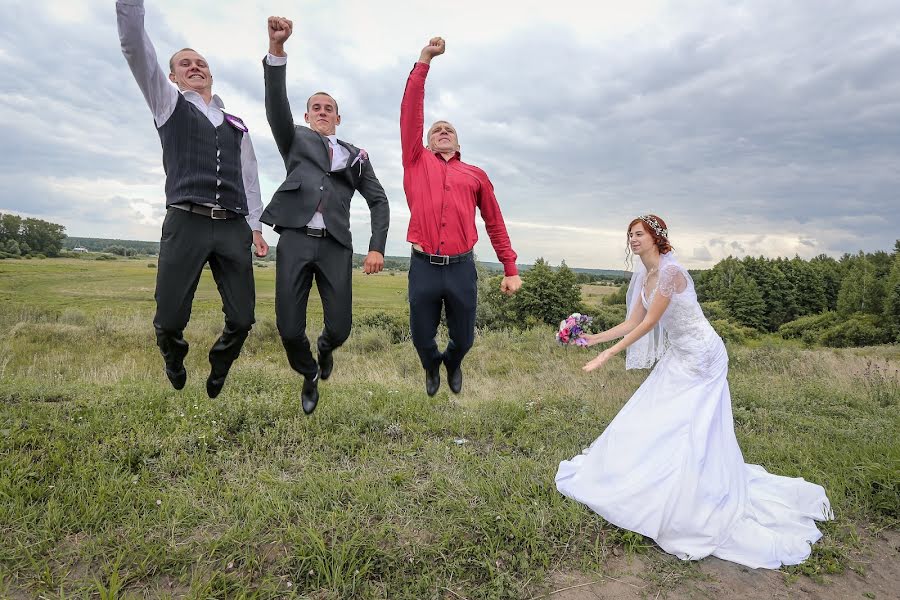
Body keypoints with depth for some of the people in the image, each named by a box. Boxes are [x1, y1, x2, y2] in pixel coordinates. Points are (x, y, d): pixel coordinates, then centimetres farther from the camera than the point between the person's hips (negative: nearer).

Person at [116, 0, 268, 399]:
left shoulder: (237, 125, 23)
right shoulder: (168, 102, 17)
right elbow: (135, 45, 4)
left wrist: (255, 227, 11)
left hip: (233, 228, 3)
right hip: (186, 223, -2)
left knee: (242, 318, -1)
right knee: (169, 320, -5)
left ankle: (216, 377, 27)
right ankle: (175, 366, 30)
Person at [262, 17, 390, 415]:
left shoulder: (356, 156, 19)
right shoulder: (295, 140, 17)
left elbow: (379, 201, 12)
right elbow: (276, 106, -1)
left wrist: (377, 247, -3)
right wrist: (276, 49, -16)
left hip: (335, 246, 1)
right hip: (295, 241, -1)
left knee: (340, 328, -4)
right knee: (289, 330, -6)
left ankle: (325, 349, 36)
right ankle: (309, 375, 27)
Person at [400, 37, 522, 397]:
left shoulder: (475, 175, 12)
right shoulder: (417, 162, 11)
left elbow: (494, 222, 14)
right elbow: (411, 111, 3)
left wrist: (510, 268, 10)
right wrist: (424, 61, 0)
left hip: (462, 268, 1)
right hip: (423, 267, 0)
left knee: (463, 338, 11)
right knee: (421, 337, 10)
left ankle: (453, 363, 47)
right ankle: (432, 367, 45)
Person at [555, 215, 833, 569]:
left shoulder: (670, 271, -21)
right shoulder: (644, 277, 7)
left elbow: (648, 324, -22)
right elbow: (632, 323, 8)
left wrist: (609, 354, -21)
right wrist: (594, 338, 2)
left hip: (700, 357, -9)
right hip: (678, 357, 9)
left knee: (694, 431, -4)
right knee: (653, 420, 13)